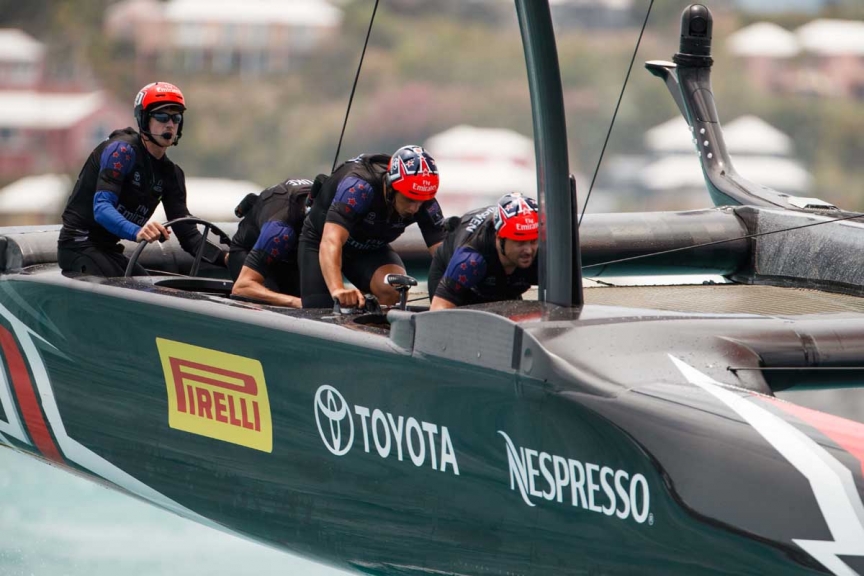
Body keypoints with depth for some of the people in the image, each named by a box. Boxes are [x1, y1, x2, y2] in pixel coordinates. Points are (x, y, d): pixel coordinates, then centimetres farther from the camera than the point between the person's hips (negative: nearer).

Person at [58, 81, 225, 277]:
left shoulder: (171, 175, 9)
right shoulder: (122, 150, -15)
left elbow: (187, 233, 6)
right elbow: (101, 208, -28)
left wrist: (224, 258, -12)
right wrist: (137, 232, -47)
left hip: (110, 251, 9)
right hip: (80, 245, -9)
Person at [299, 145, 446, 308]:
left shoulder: (424, 204, -24)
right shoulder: (359, 187, -39)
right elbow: (331, 241, -49)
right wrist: (338, 290, -66)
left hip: (370, 248, 3)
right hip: (320, 240, -3)